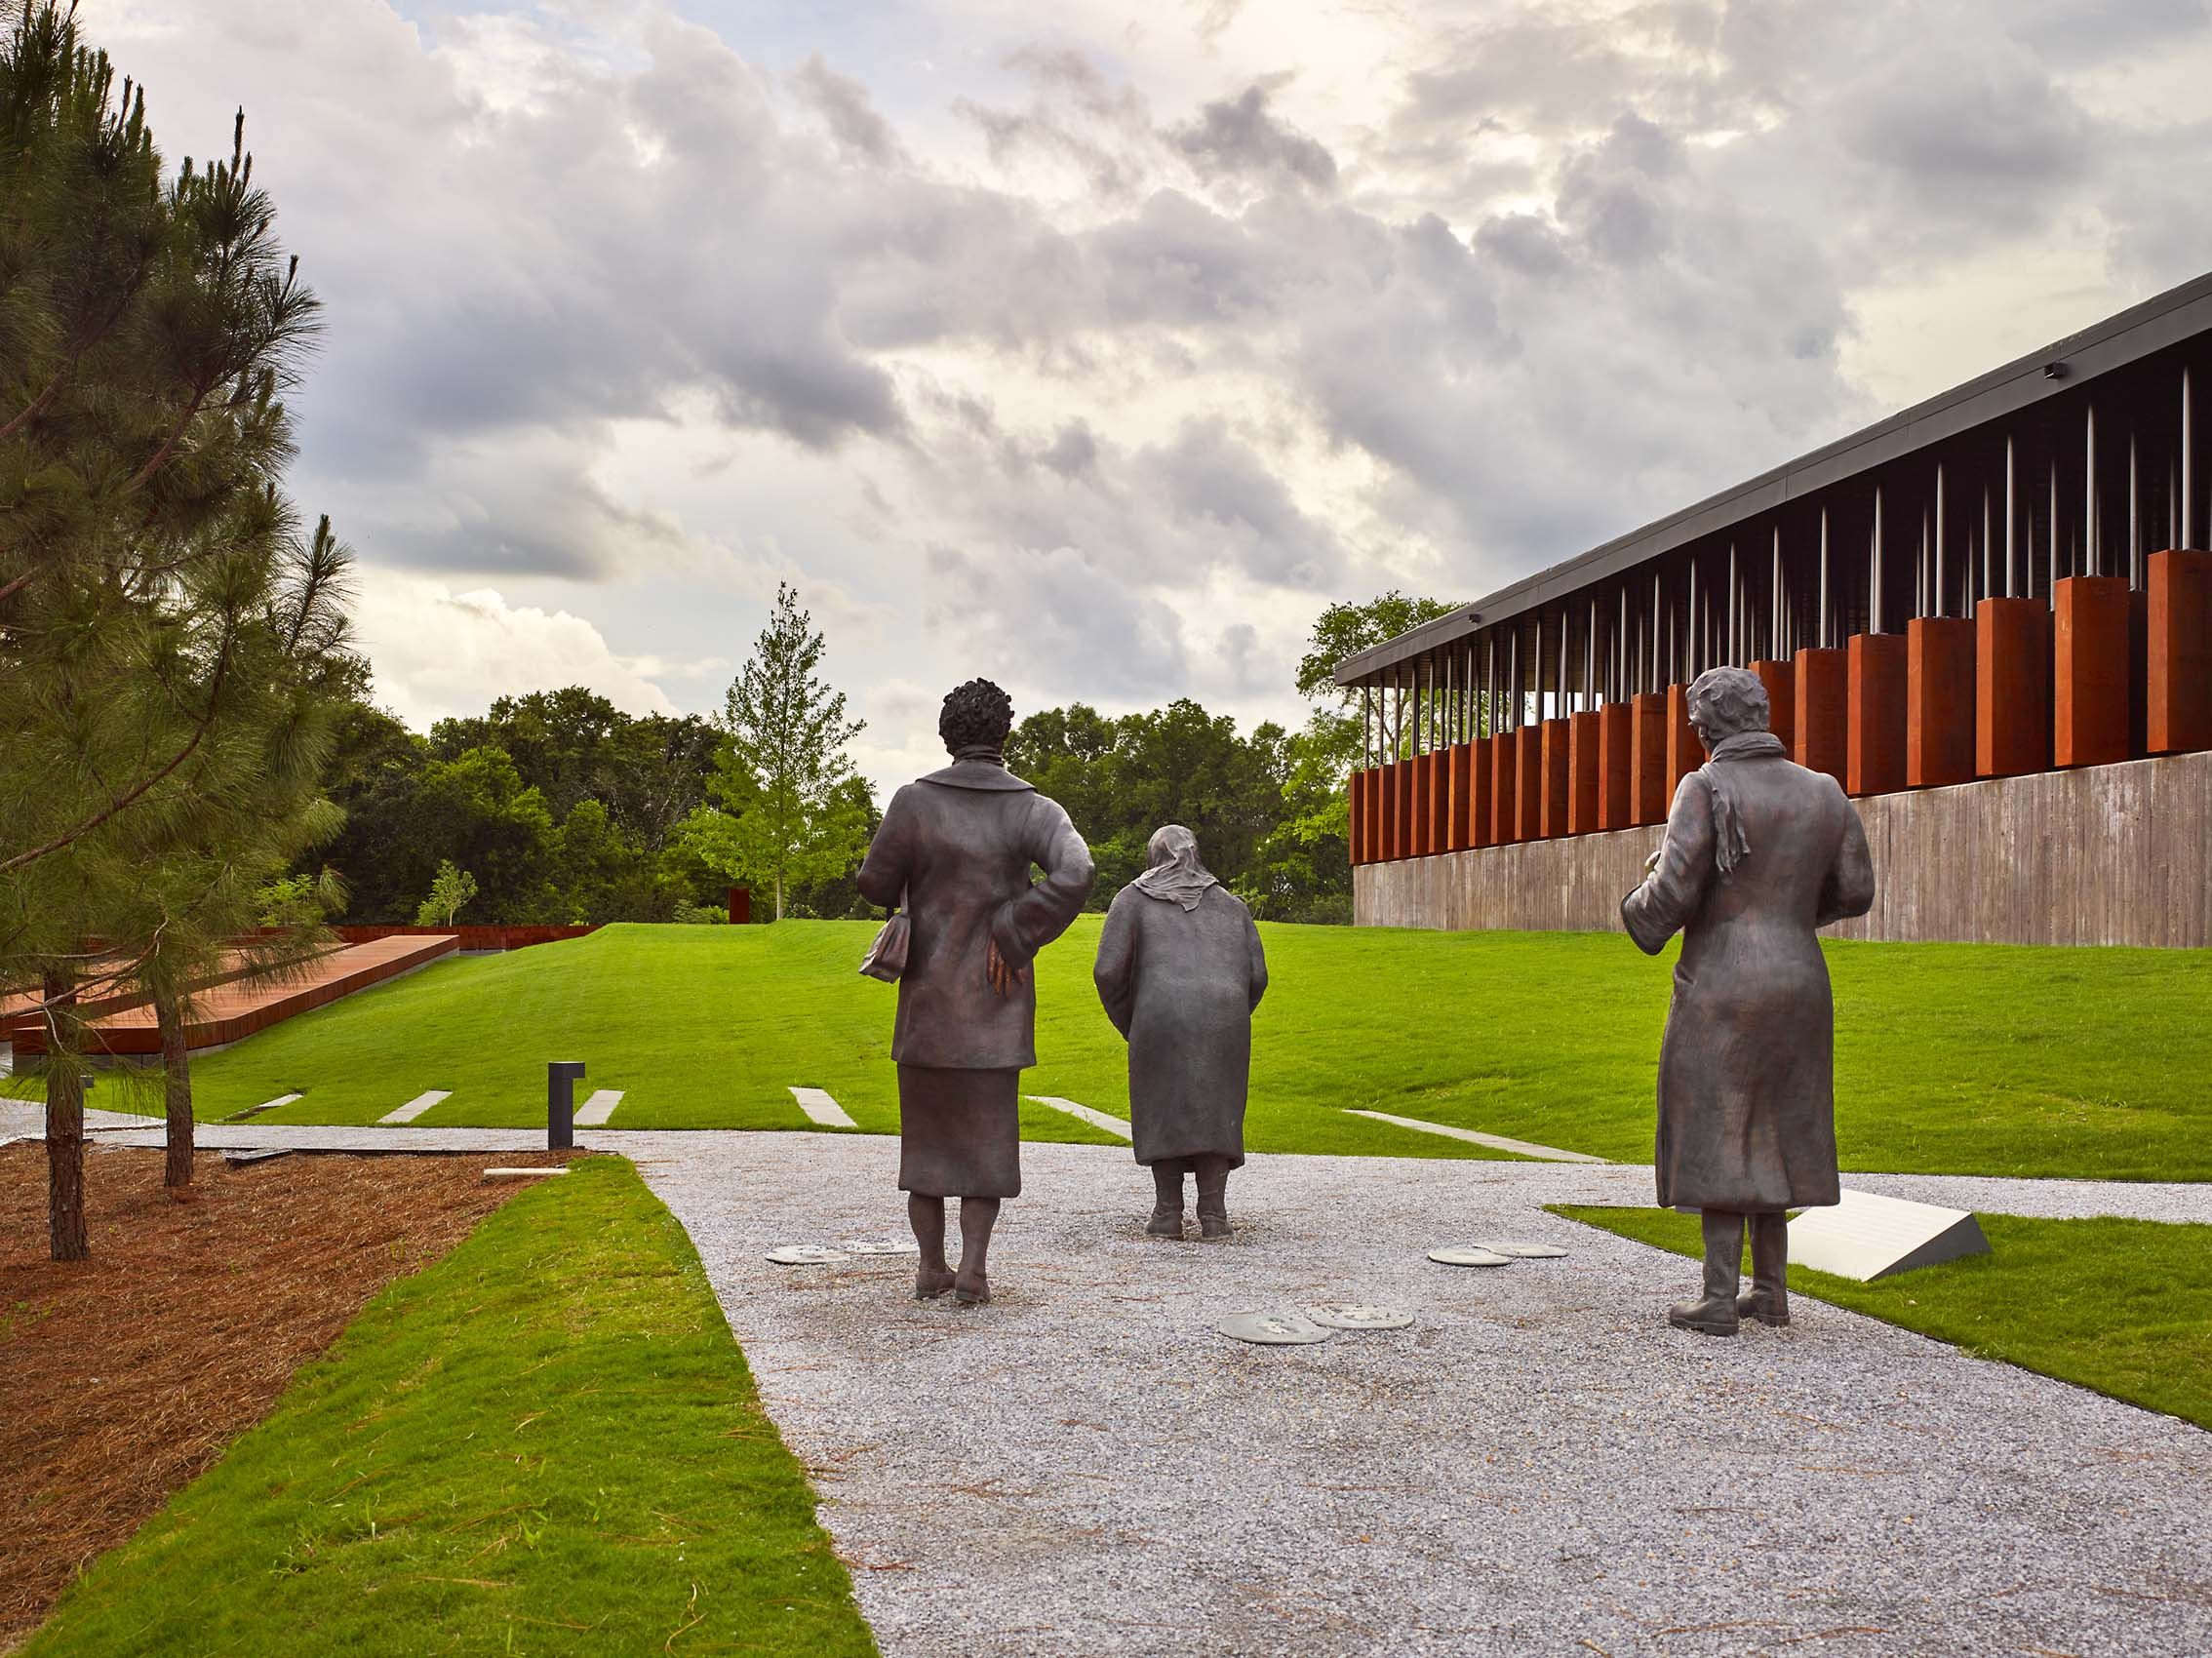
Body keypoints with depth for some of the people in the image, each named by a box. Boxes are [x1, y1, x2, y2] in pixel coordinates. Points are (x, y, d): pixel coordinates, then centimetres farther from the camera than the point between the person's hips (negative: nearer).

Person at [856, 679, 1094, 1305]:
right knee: (987, 1130, 8)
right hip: (997, 997, 0)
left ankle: (930, 1266, 16)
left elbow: (876, 884, -3)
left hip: (929, 993, 0)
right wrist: (1015, 936, -14)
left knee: (927, 1126, 12)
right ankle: (973, 1266, -1)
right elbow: (1075, 873, -22)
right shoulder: (1033, 809, -5)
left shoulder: (915, 801, -6)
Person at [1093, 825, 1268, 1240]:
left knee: (1163, 1110, 11)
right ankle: (1213, 1213, 2)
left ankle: (1168, 1212, 5)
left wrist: (1128, 1025, 18)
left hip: (1162, 1019, -2)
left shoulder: (1133, 898, 16)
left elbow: (1108, 970, 4)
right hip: (1225, 1019, 2)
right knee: (1215, 1111, 11)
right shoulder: (1231, 905, 24)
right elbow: (1256, 976, 13)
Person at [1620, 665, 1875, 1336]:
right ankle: (1772, 1288, 20)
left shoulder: (1706, 789, -12)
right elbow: (1855, 892, 9)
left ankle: (1719, 1300, 3)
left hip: (1720, 992, -6)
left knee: (1716, 1138, 1)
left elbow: (1673, 891, -19)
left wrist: (1642, 908, 4)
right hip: (1797, 987, 6)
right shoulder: (1821, 791, 6)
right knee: (1769, 1134, 16)